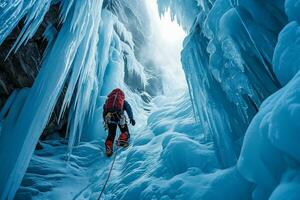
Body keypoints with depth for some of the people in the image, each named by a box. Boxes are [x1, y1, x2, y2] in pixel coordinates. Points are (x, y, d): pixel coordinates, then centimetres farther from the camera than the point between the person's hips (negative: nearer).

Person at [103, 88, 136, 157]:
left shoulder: (108, 100, 33)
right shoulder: (124, 101, 25)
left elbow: (104, 112, 27)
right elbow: (128, 108, 5)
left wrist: (105, 121, 29)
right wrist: (131, 118, -7)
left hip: (109, 117, 3)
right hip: (119, 116, -3)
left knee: (111, 134, 14)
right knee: (125, 132, 13)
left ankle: (108, 148, 0)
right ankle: (121, 140, -12)